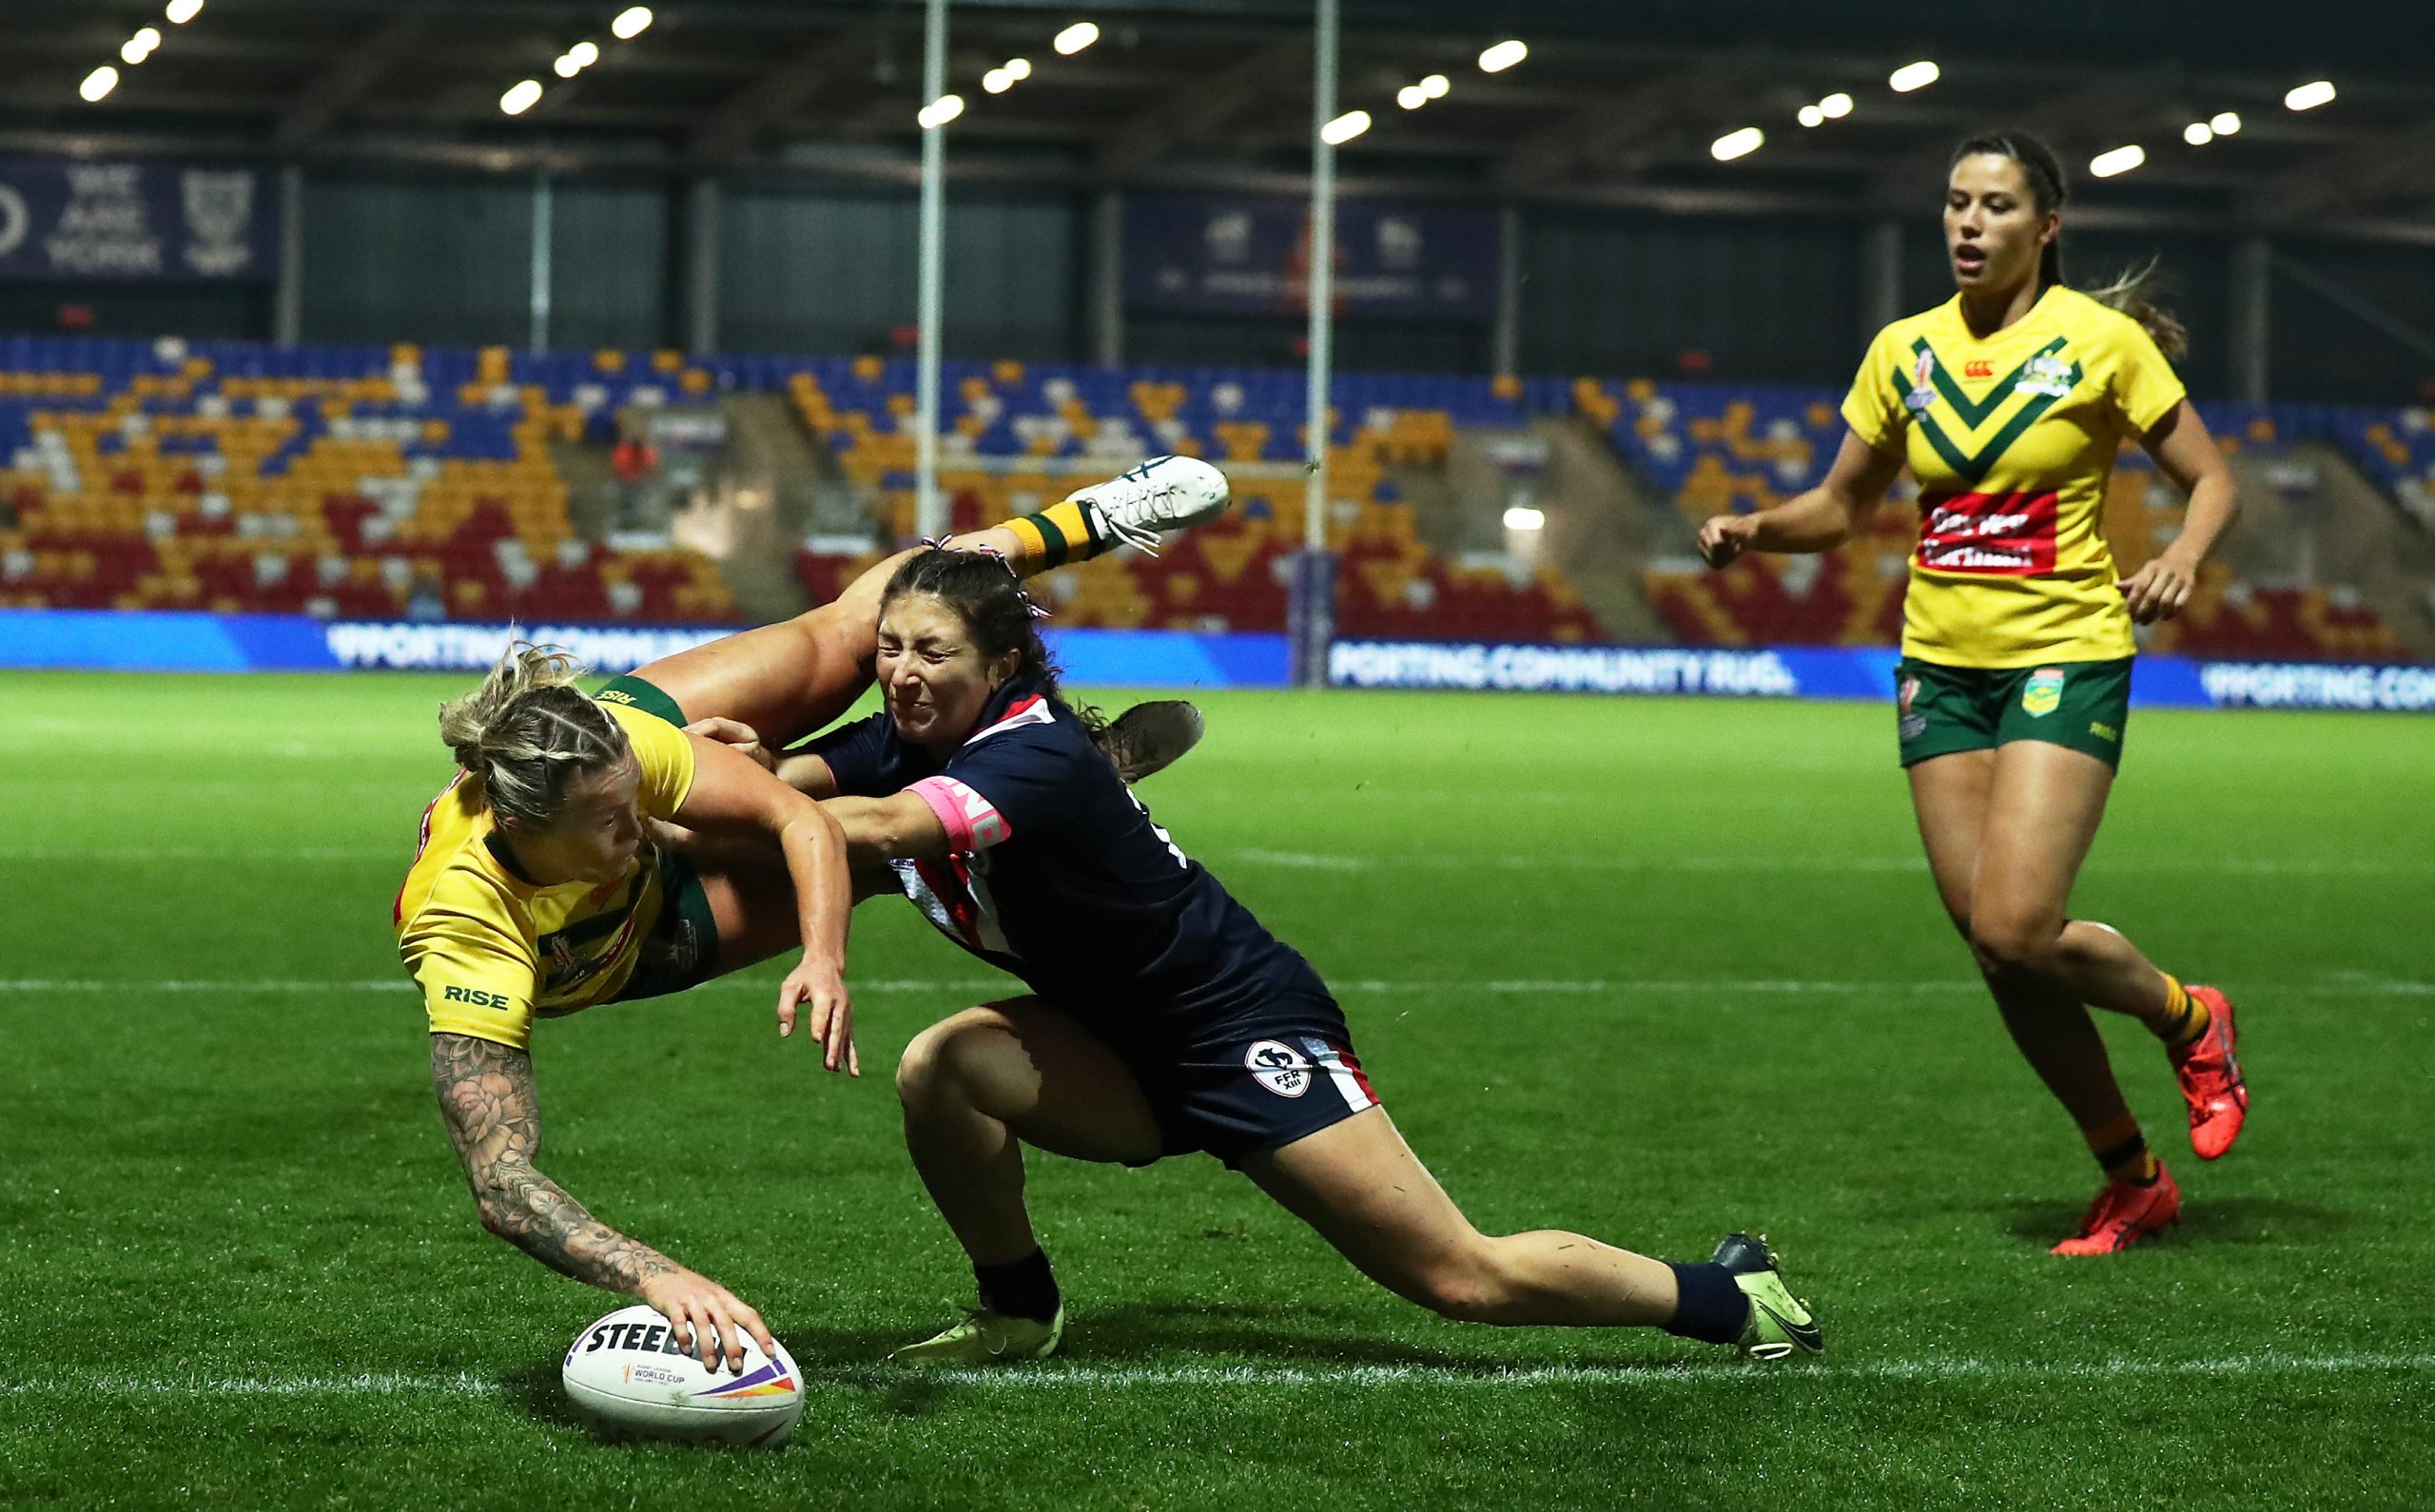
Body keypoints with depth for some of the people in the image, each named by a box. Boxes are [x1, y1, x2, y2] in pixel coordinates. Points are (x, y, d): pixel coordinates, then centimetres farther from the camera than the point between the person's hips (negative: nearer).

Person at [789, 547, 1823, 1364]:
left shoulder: (1034, 754, -28)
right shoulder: (901, 742, -2)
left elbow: (882, 828, -44)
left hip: (1244, 1028, -8)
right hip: (1125, 1055, 8)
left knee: (1465, 1279, -9)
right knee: (939, 1068, -17)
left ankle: (1729, 1295, 9)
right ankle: (1018, 1315, 3)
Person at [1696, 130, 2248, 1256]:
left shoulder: (2102, 340, -4)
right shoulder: (1904, 351, 8)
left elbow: (2210, 479, 0)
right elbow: (1841, 505, 17)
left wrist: (2182, 558, -20)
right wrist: (1753, 529, -2)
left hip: (2065, 656, -5)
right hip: (1940, 666, 5)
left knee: (2015, 930, -19)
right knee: (1997, 953, 0)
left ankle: (2189, 1018, 12)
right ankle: (2132, 1179, 16)